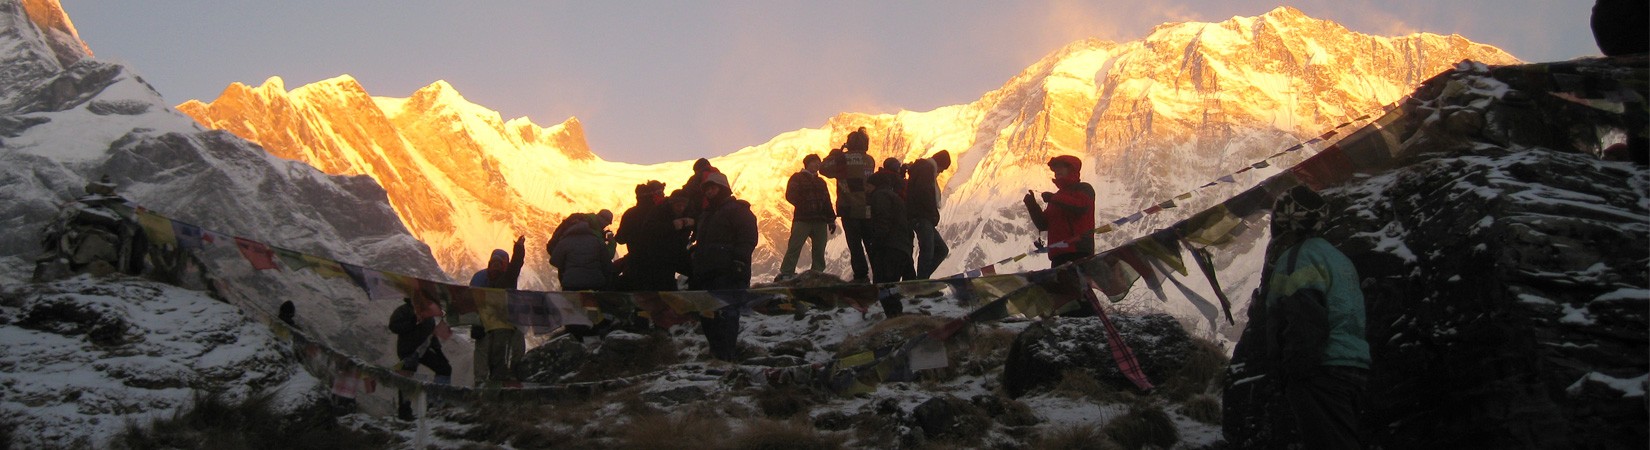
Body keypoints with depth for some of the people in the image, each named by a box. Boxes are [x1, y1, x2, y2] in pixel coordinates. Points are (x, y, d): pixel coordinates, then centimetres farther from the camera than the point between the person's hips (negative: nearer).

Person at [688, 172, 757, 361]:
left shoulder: (737, 210, -1)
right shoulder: (706, 214, 28)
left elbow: (748, 238, -12)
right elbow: (699, 242, 32)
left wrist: (739, 261, -23)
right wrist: (695, 273, 24)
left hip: (728, 274, -9)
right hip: (707, 275, 9)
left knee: (725, 314, -14)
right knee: (706, 316, 6)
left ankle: (727, 356, -15)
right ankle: (717, 351, 14)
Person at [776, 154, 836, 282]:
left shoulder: (820, 182, 23)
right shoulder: (797, 178, 8)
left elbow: (827, 202, 23)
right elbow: (790, 195, -5)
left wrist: (831, 220, 16)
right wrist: (803, 204, -13)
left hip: (820, 222, 5)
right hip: (802, 219, -5)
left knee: (819, 250, 2)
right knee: (794, 247, -12)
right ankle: (785, 274, -15)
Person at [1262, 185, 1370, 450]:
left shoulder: (1296, 259, -8)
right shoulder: (1333, 255, 22)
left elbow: (1304, 323, -19)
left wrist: (1292, 375, -17)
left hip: (1324, 370, -10)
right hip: (1354, 366, 10)